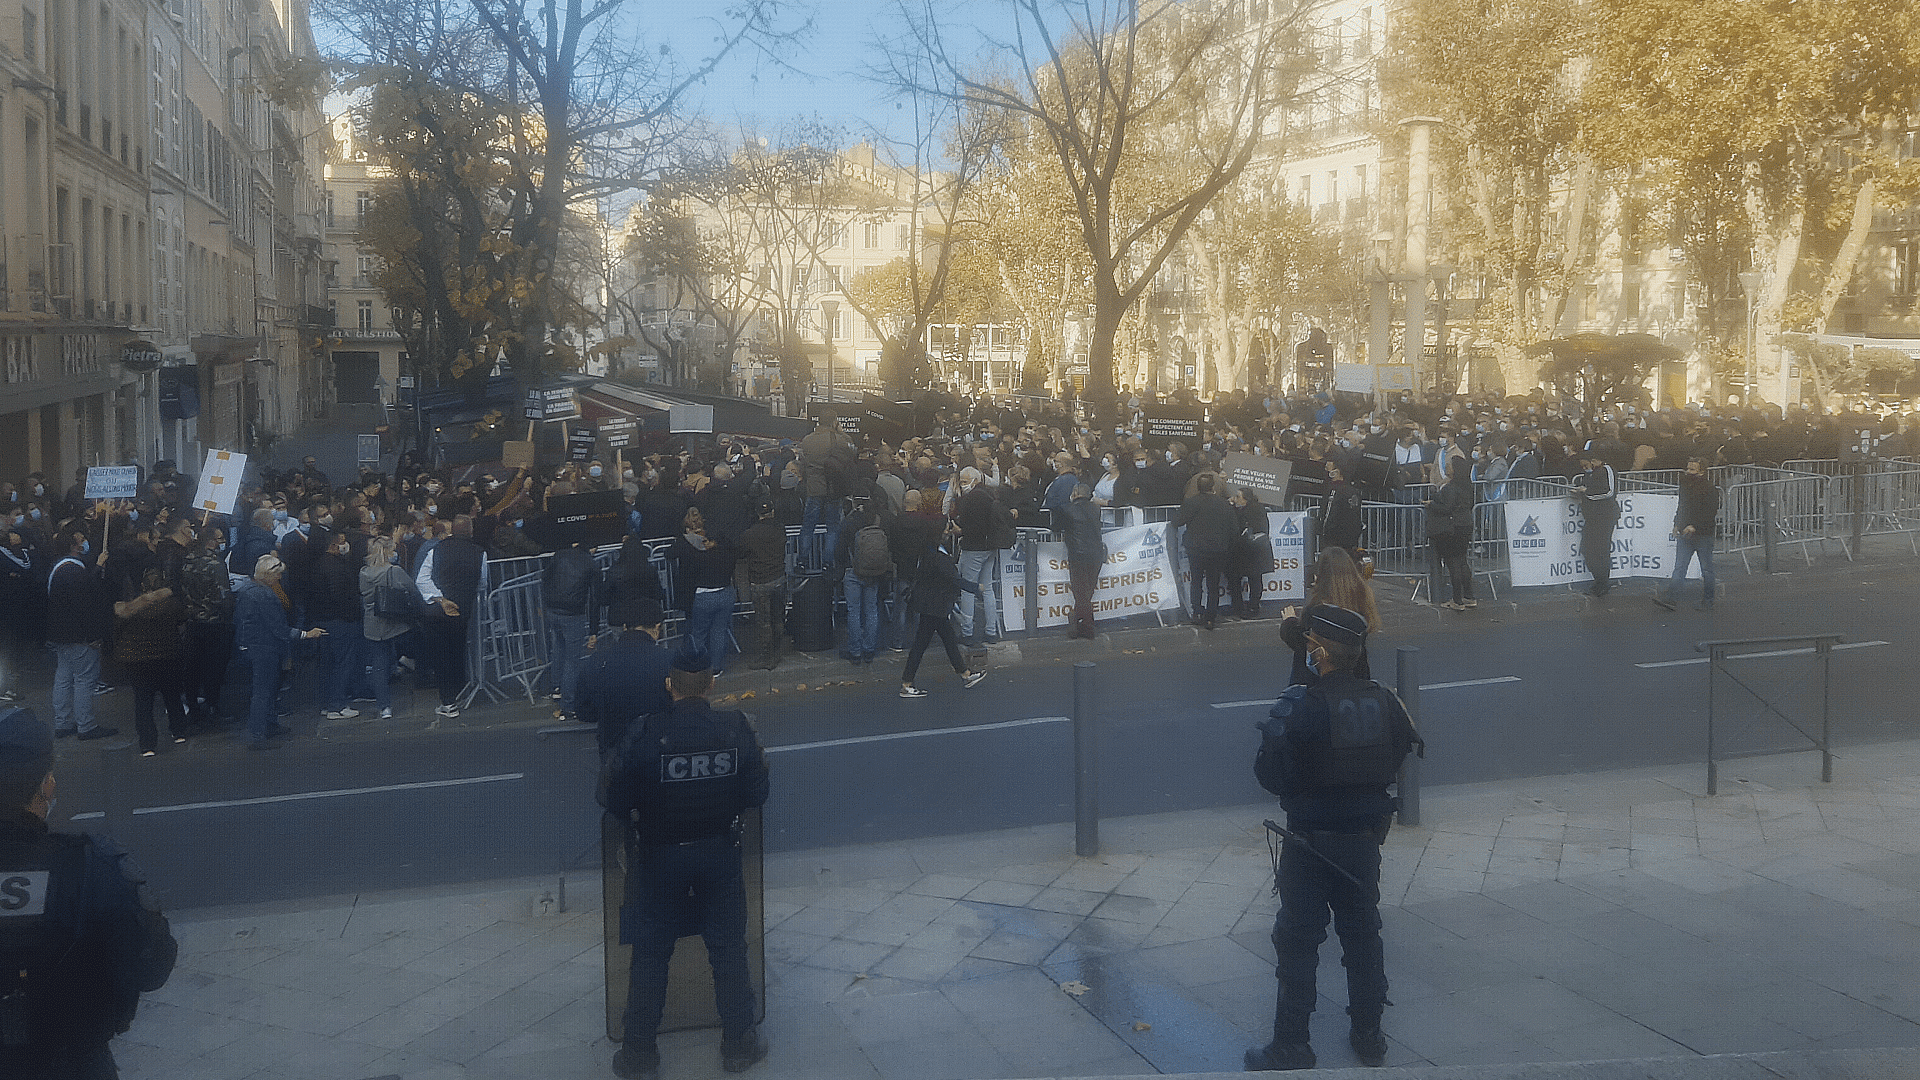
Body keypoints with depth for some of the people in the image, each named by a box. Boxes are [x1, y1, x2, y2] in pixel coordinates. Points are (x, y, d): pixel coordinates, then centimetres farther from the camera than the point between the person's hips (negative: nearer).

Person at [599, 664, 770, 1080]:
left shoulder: (645, 732, -20)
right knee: (728, 948, 16)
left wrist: (638, 816, 6)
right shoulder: (737, 728, -14)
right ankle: (739, 1043, 27)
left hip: (659, 857, -1)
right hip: (721, 854, 1)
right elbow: (757, 793, -6)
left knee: (650, 953, 13)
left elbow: (612, 797, -13)